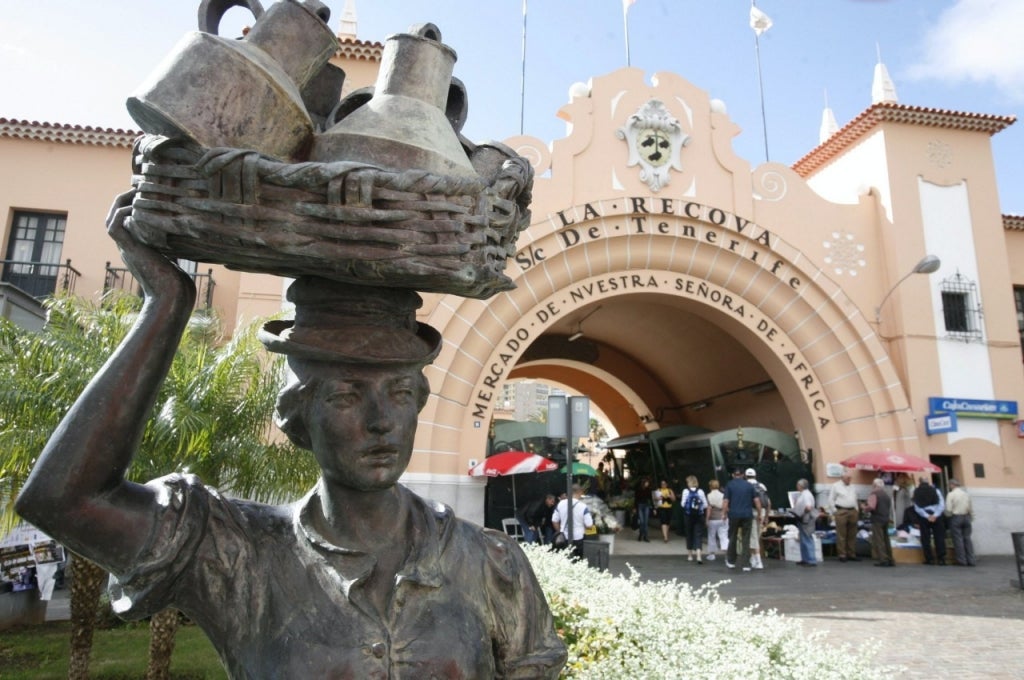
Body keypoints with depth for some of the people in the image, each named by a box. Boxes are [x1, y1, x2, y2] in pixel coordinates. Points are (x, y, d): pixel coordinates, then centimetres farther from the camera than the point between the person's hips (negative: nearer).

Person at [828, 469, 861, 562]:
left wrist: (857, 510, 14)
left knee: (852, 535, 8)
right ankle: (842, 555, -1)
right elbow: (831, 500, -2)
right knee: (841, 535, -5)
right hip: (841, 512, -6)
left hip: (853, 512, 6)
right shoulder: (835, 486, -1)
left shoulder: (852, 487, 17)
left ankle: (852, 554, 15)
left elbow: (855, 499, 24)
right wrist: (834, 511, -6)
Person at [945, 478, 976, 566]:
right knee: (967, 538, 9)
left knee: (958, 539, 0)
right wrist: (971, 519, 19)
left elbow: (948, 509, -13)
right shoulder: (966, 494, 7)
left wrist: (949, 515, 7)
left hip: (956, 517, -5)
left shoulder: (951, 494, -9)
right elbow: (971, 508, 11)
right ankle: (971, 560, 8)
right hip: (966, 517, 5)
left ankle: (962, 561, 0)